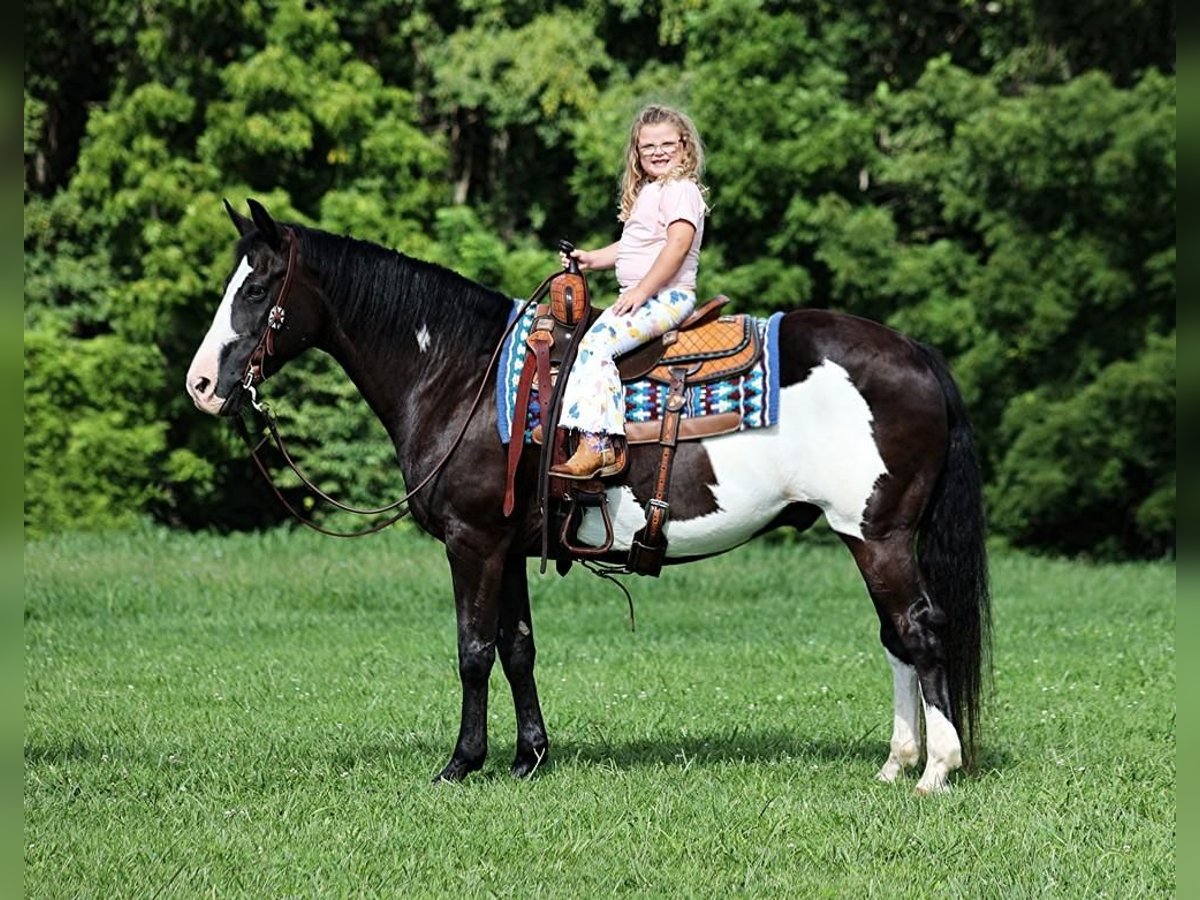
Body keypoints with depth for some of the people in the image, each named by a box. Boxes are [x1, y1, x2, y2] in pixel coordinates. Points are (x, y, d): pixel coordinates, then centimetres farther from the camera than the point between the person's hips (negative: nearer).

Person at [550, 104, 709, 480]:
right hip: (640, 296, 11)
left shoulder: (681, 190, -9)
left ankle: (598, 445, -34)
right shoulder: (647, 192, 22)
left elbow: (678, 244, -22)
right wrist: (592, 259, 19)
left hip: (667, 295, -11)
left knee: (597, 343, -25)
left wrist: (641, 292, -23)